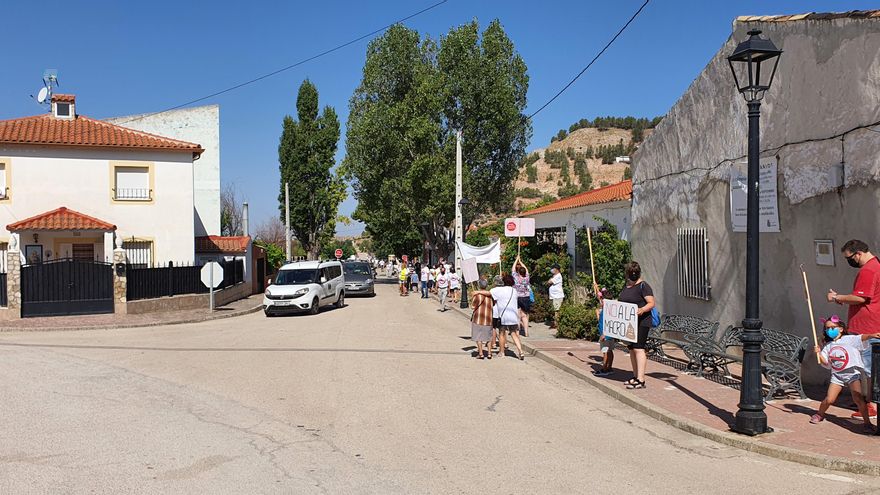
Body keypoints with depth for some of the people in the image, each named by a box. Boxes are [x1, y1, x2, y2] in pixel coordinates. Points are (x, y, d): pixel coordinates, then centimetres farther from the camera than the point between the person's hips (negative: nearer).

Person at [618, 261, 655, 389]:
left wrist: (642, 309, -33)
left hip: (641, 322, -8)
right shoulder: (626, 286, 15)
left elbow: (651, 303, -15)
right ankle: (635, 376, 23)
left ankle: (641, 380, -15)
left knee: (638, 348, -14)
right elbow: (621, 302, 26)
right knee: (631, 349, 12)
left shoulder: (643, 286, -9)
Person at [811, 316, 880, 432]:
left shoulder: (849, 339, -1)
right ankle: (819, 415, 25)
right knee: (829, 399, 0)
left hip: (852, 372, -4)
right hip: (837, 375, 4)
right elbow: (825, 363, 11)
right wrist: (819, 354, -6)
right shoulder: (828, 346, 13)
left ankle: (867, 423, -4)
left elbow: (861, 338, -20)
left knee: (858, 398, -16)